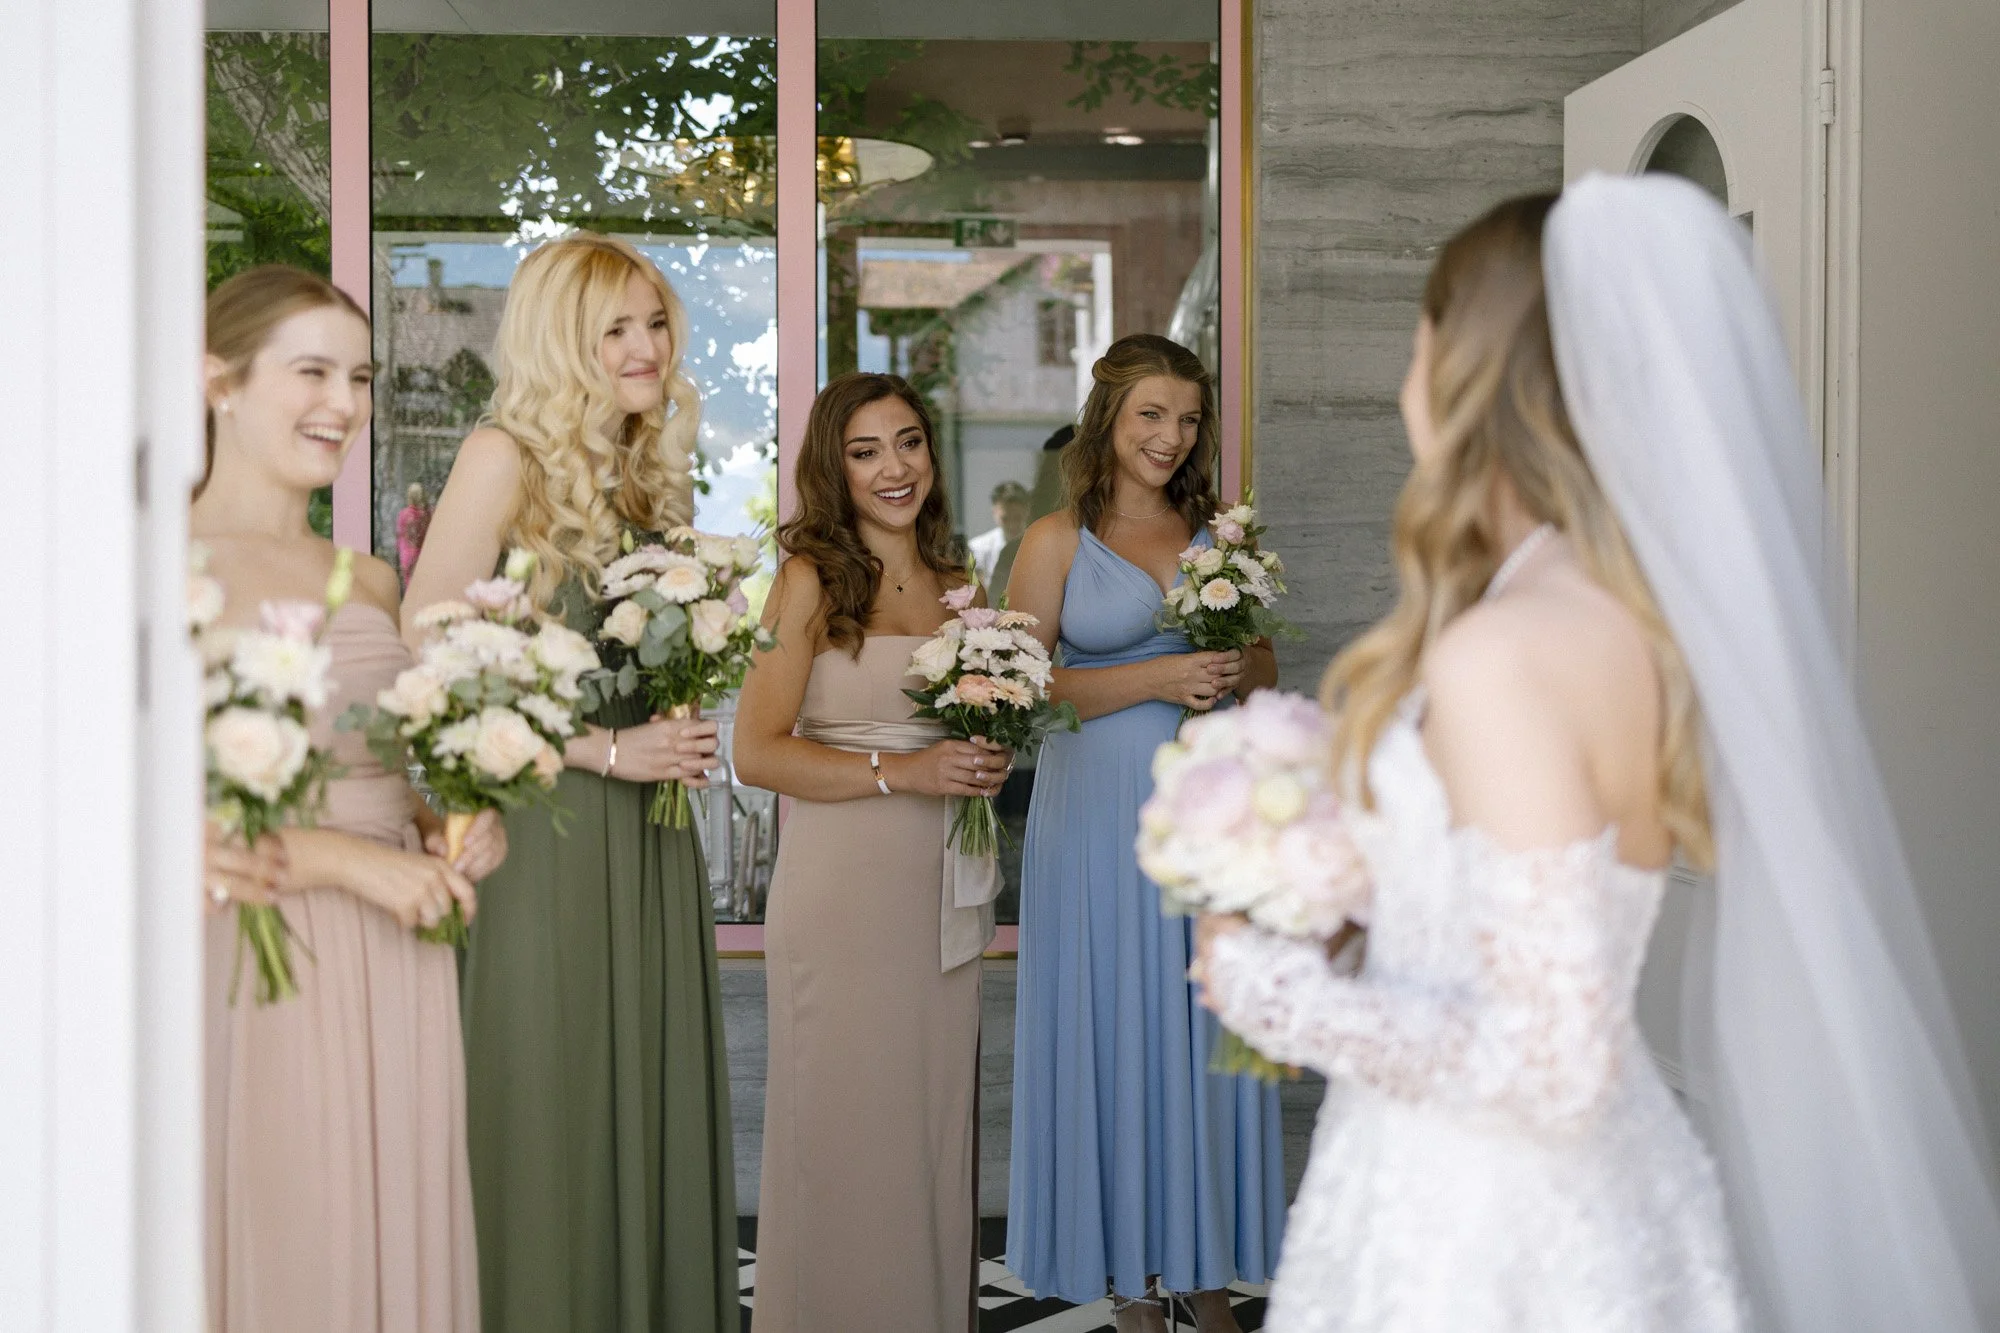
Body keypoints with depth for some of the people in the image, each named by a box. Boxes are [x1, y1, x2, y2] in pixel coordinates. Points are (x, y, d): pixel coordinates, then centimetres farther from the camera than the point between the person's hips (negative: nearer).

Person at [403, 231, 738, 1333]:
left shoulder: (647, 474, 14)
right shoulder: (506, 458, -9)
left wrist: (680, 731, 7)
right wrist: (606, 750, -13)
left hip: (646, 844, 7)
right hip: (540, 838, -7)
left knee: (651, 1110, 8)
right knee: (546, 1131, -2)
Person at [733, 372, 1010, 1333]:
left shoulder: (959, 588, 13)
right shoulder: (812, 579, -4)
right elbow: (757, 752, -10)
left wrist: (988, 765, 3)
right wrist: (899, 773, -16)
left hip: (944, 895, 5)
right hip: (840, 895, -5)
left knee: (934, 1130, 8)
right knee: (845, 1137, -1)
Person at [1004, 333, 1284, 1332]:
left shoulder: (1217, 535, 11)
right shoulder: (1057, 541, -1)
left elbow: (1265, 669, 17)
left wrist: (1236, 673, -7)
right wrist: (1157, 678, -14)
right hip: (1102, 810, -4)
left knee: (1208, 1024, 5)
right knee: (1116, 1025, 0)